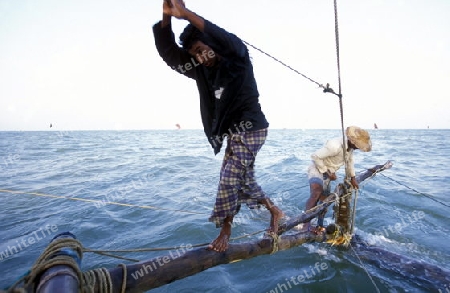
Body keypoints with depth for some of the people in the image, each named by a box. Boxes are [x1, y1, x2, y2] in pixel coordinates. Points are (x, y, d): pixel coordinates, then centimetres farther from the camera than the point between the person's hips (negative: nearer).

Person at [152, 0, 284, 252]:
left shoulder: (237, 60, -9)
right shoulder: (202, 70, 6)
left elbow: (229, 41, -32)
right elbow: (169, 52, 1)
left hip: (250, 129, -8)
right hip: (233, 133, 8)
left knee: (230, 179, -10)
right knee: (244, 180, 13)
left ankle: (225, 232, 5)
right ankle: (275, 211, 33)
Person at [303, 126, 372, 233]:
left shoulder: (350, 147, -3)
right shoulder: (335, 146, -31)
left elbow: (350, 161, 16)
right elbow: (315, 156, -29)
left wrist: (352, 178, 20)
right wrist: (328, 173, -22)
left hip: (328, 173, 10)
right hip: (317, 169, -9)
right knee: (315, 194, -34)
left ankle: (320, 226, 32)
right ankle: (306, 225, -40)